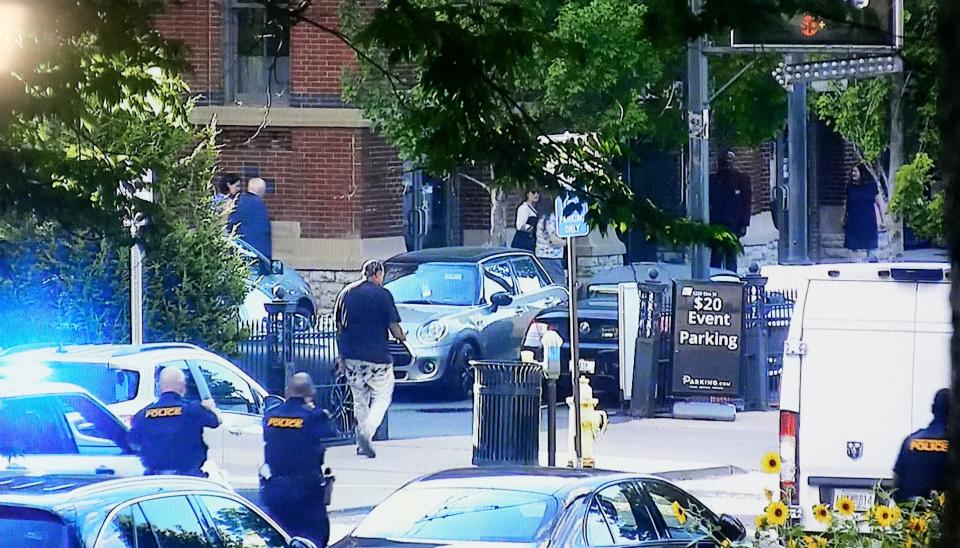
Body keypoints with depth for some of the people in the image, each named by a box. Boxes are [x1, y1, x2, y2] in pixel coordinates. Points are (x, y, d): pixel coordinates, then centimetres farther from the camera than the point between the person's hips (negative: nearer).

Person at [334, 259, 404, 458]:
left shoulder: (346, 293, 8)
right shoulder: (382, 295, -8)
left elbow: (339, 328, 10)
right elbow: (394, 327, -9)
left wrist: (341, 356, 15)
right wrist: (401, 337, 13)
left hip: (351, 356, 5)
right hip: (376, 356, -5)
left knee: (359, 399, 15)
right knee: (382, 396, 6)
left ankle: (362, 444, 15)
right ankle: (366, 432, -16)